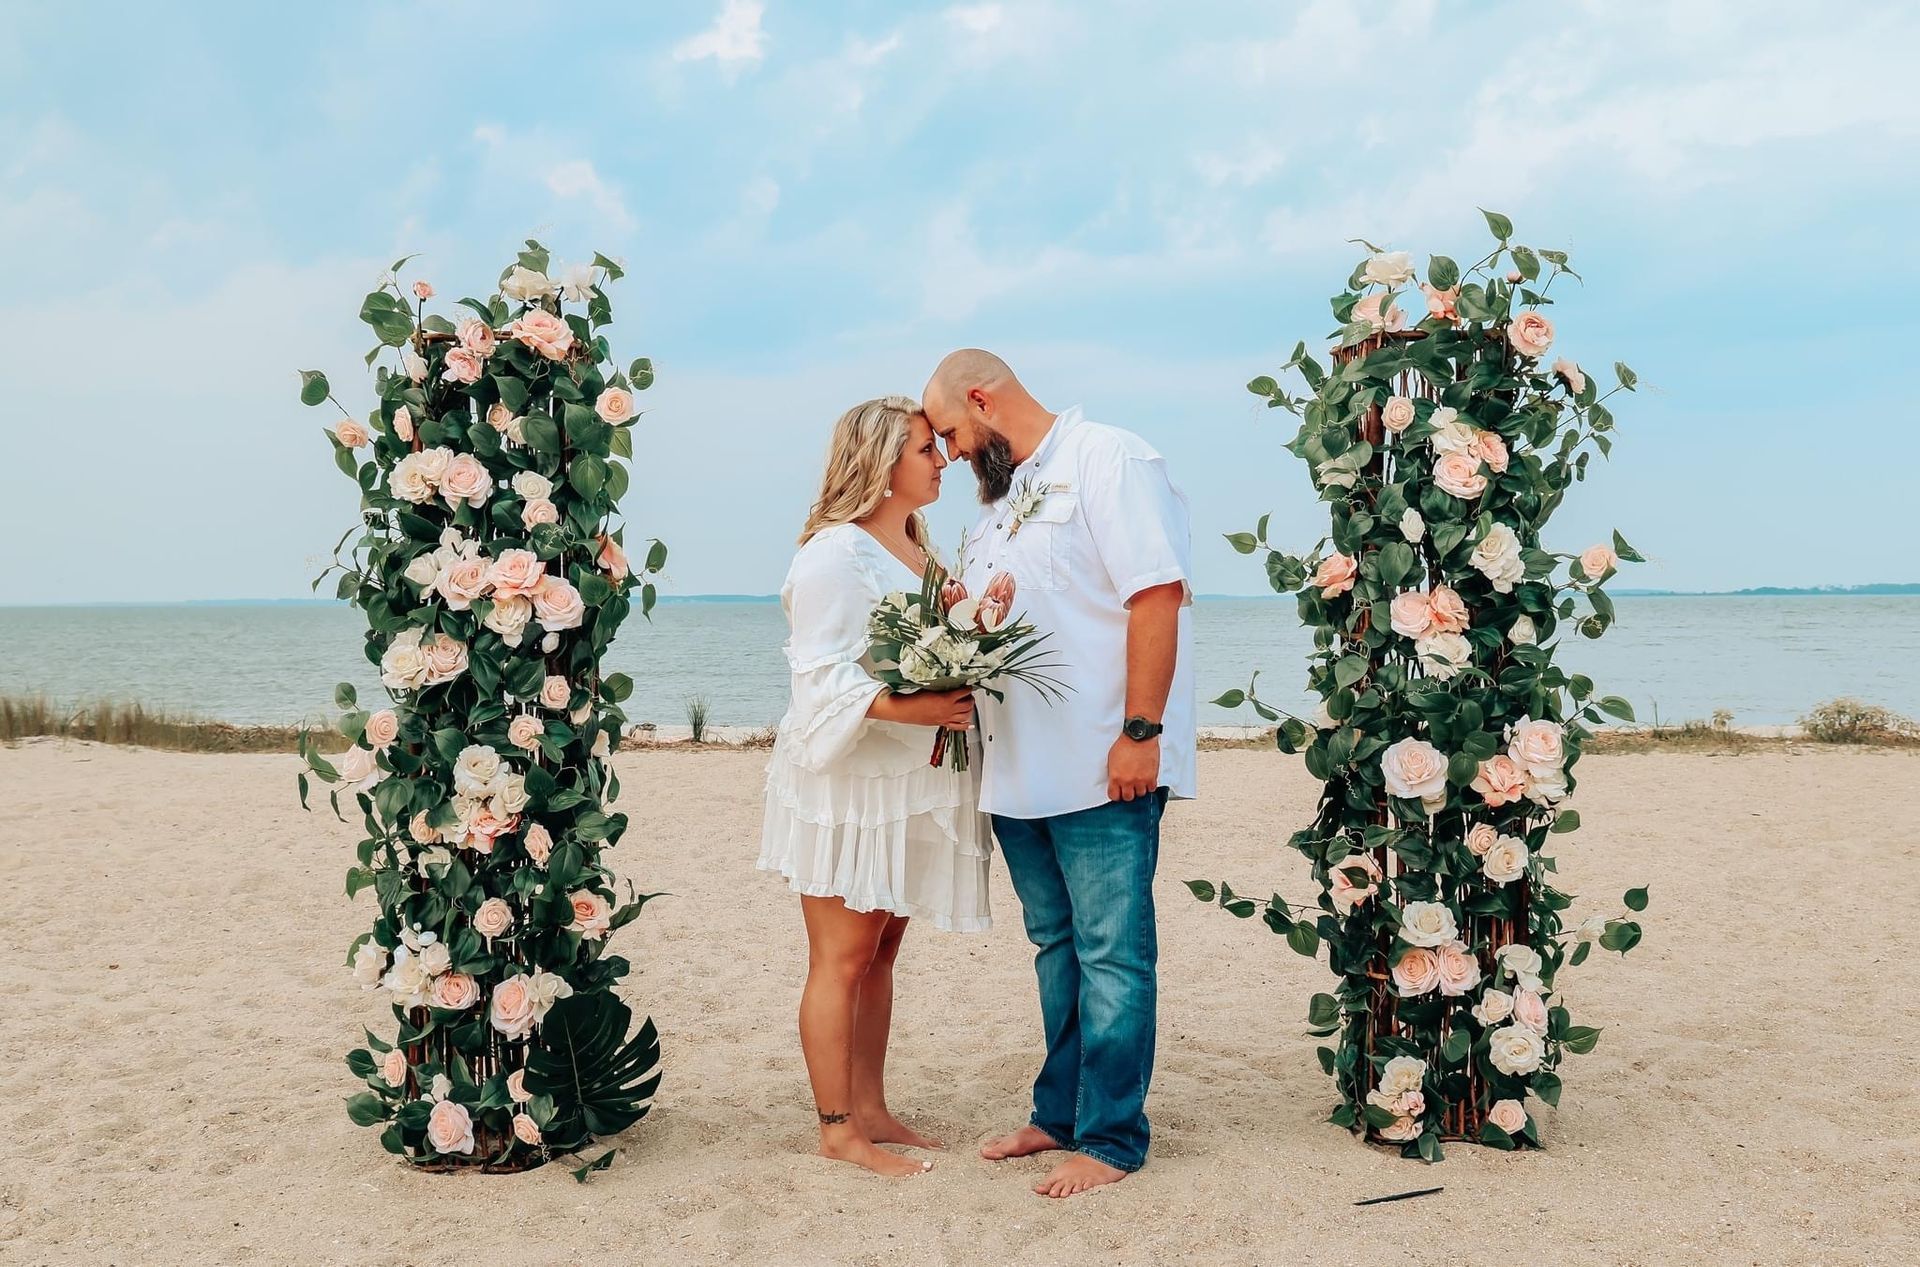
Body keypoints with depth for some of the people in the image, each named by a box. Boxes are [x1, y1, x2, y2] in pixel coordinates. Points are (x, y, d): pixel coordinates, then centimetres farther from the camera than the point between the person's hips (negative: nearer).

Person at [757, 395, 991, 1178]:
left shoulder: (917, 550, 16)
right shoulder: (835, 551, -12)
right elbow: (821, 673, -20)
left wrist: (959, 696, 3)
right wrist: (906, 708, -30)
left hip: (906, 781, 9)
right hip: (844, 778, -9)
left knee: (881, 950, 12)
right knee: (842, 956, -2)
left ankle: (870, 1109, 21)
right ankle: (836, 1128, 7)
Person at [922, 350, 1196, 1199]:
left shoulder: (1109, 461, -9)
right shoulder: (1000, 498, 19)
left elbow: (1157, 597, -17)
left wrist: (1140, 732, -21)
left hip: (1103, 771, -9)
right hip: (1021, 773, 9)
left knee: (1109, 954, -1)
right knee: (1055, 946, 16)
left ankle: (1112, 1138, 8)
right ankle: (1059, 1113, 27)